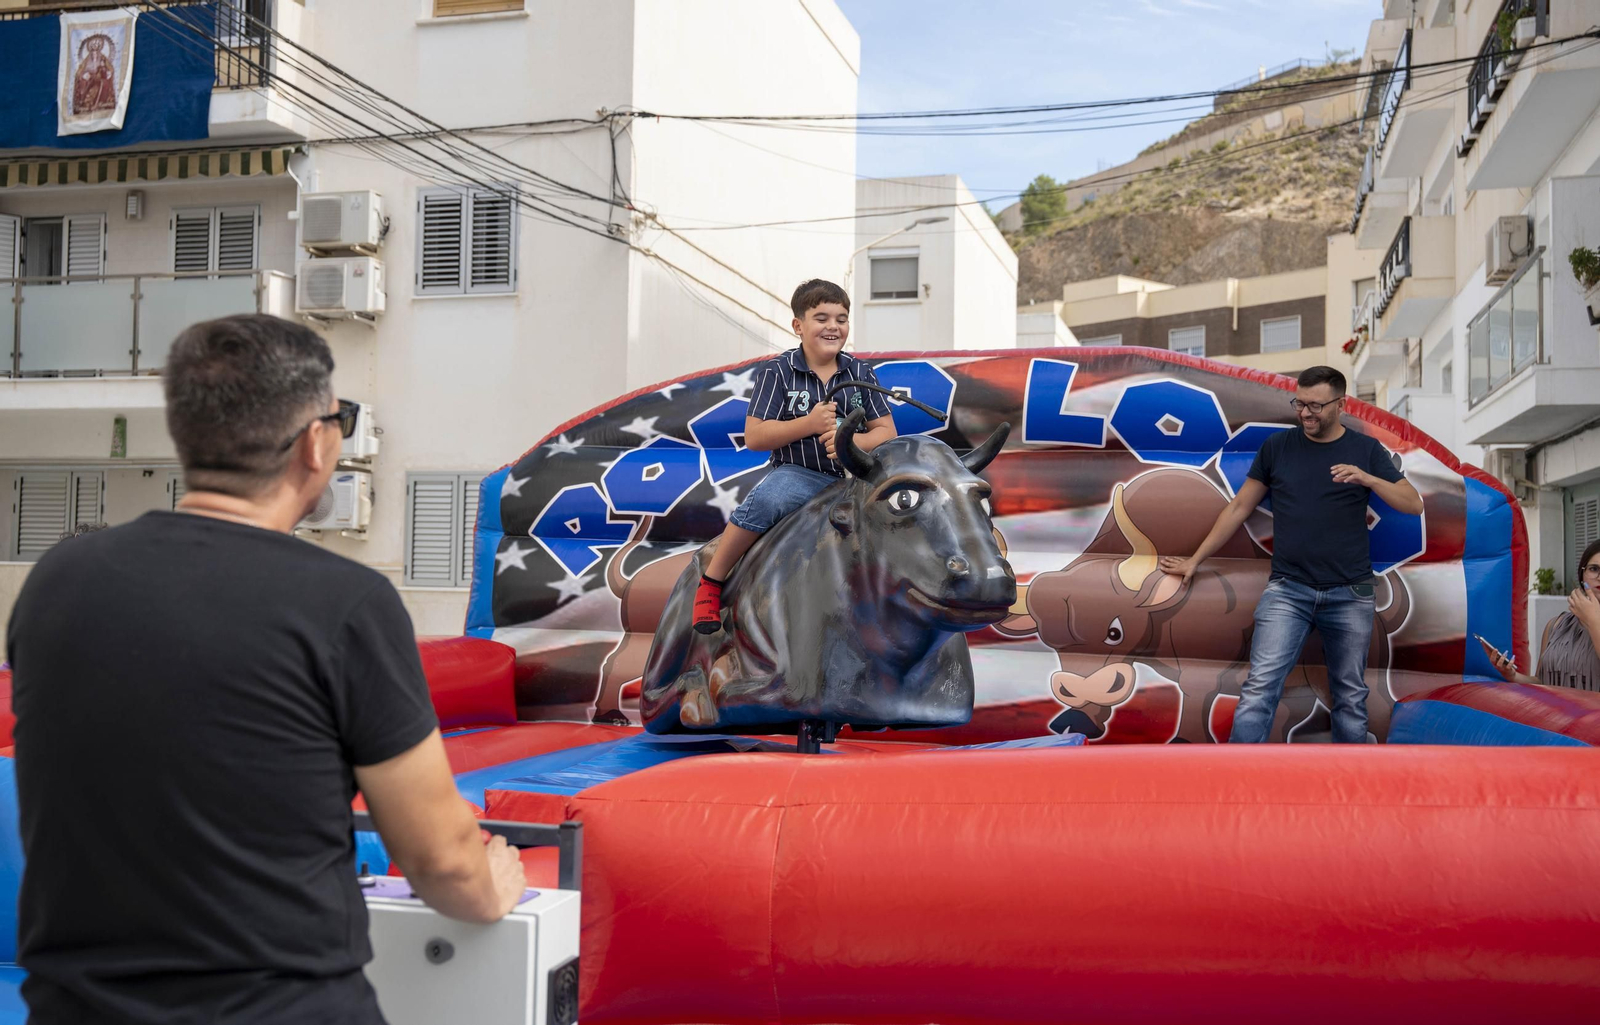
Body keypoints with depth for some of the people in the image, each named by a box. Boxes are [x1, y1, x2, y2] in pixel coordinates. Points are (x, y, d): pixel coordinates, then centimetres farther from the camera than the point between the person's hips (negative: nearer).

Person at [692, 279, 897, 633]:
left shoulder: (861, 374, 10)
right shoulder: (778, 371, 0)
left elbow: (887, 432, 7)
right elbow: (753, 437, -6)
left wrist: (853, 441, -15)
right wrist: (808, 424, -18)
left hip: (854, 476, 4)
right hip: (799, 474, -4)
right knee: (768, 497, -36)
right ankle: (710, 581, -17)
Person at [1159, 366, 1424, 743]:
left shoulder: (1365, 450, 4)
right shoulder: (1277, 447, 6)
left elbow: (1413, 504, 0)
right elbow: (1240, 507, 11)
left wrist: (1367, 479, -18)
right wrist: (1195, 559, 12)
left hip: (1349, 595, 1)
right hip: (1287, 590, 0)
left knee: (1351, 697, 9)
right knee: (1260, 688, -12)